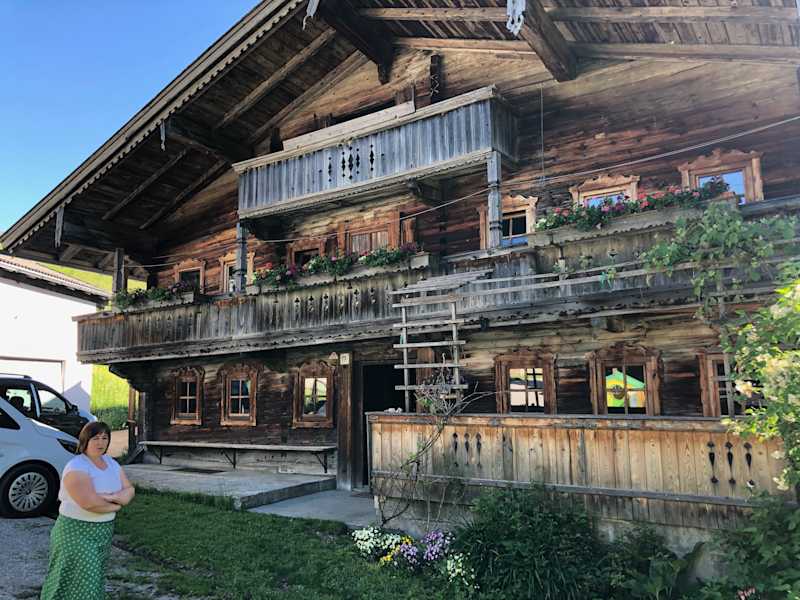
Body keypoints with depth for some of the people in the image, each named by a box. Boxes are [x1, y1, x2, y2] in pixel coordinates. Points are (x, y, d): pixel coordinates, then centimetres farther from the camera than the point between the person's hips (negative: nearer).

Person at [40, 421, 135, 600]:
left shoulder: (112, 464, 5)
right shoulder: (76, 468, -18)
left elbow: (129, 491, 0)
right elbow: (90, 503, -27)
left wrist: (111, 497, -19)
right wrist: (116, 504, -12)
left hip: (105, 532, 7)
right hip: (77, 532, -7)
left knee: (95, 578, 16)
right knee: (80, 582, -2)